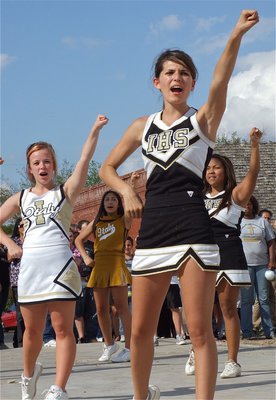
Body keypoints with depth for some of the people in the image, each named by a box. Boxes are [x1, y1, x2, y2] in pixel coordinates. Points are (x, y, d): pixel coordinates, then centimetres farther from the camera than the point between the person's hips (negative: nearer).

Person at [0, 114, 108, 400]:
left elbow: (85, 159, -4)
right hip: (29, 266, 3)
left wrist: (95, 130, -14)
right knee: (32, 330, 10)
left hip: (60, 264, -3)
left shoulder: (65, 192, 7)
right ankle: (29, 374, 35)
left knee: (63, 328, -7)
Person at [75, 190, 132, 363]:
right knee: (101, 309, 8)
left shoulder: (124, 220, 4)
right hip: (99, 265, 5)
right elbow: (79, 239, 26)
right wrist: (85, 257, 12)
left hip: (117, 264, -5)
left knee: (121, 306, -9)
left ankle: (129, 348, -8)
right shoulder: (97, 222, 17)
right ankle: (109, 345, 22)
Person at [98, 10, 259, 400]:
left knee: (200, 330, -6)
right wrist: (127, 191, 1)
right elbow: (107, 168, 23)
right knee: (141, 330, 9)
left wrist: (236, 37, -33)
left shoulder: (204, 118, 4)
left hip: (194, 231, -4)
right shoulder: (143, 126, 14)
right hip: (152, 232, 4)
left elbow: (220, 81, -15)